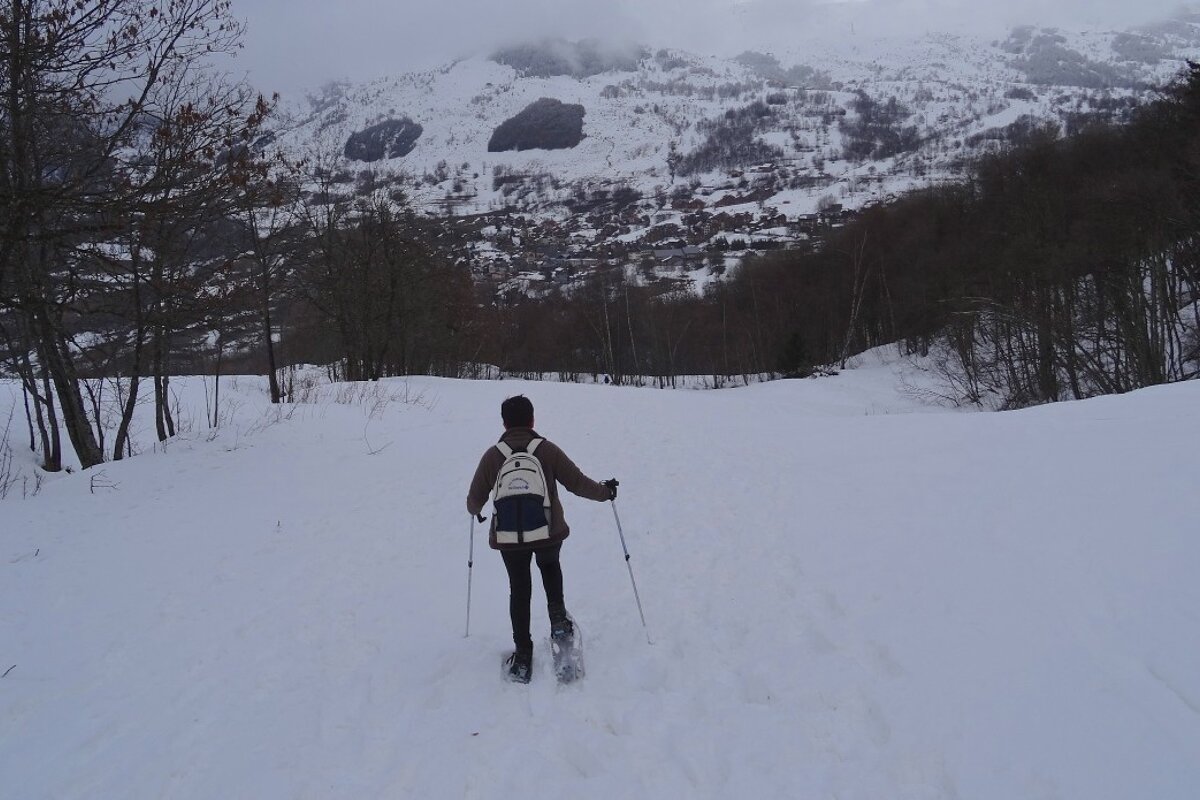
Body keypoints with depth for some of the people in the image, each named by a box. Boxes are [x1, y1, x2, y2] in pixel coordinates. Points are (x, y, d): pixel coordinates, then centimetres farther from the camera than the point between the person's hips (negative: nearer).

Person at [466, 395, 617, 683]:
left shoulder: (492, 456, -5)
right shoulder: (548, 450, -7)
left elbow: (475, 500, 3)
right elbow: (577, 482, -3)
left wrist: (475, 511, 27)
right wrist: (605, 491, 15)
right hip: (549, 532, 0)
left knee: (519, 590, 14)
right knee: (549, 565, 31)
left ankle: (523, 654, 16)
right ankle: (558, 619, 15)